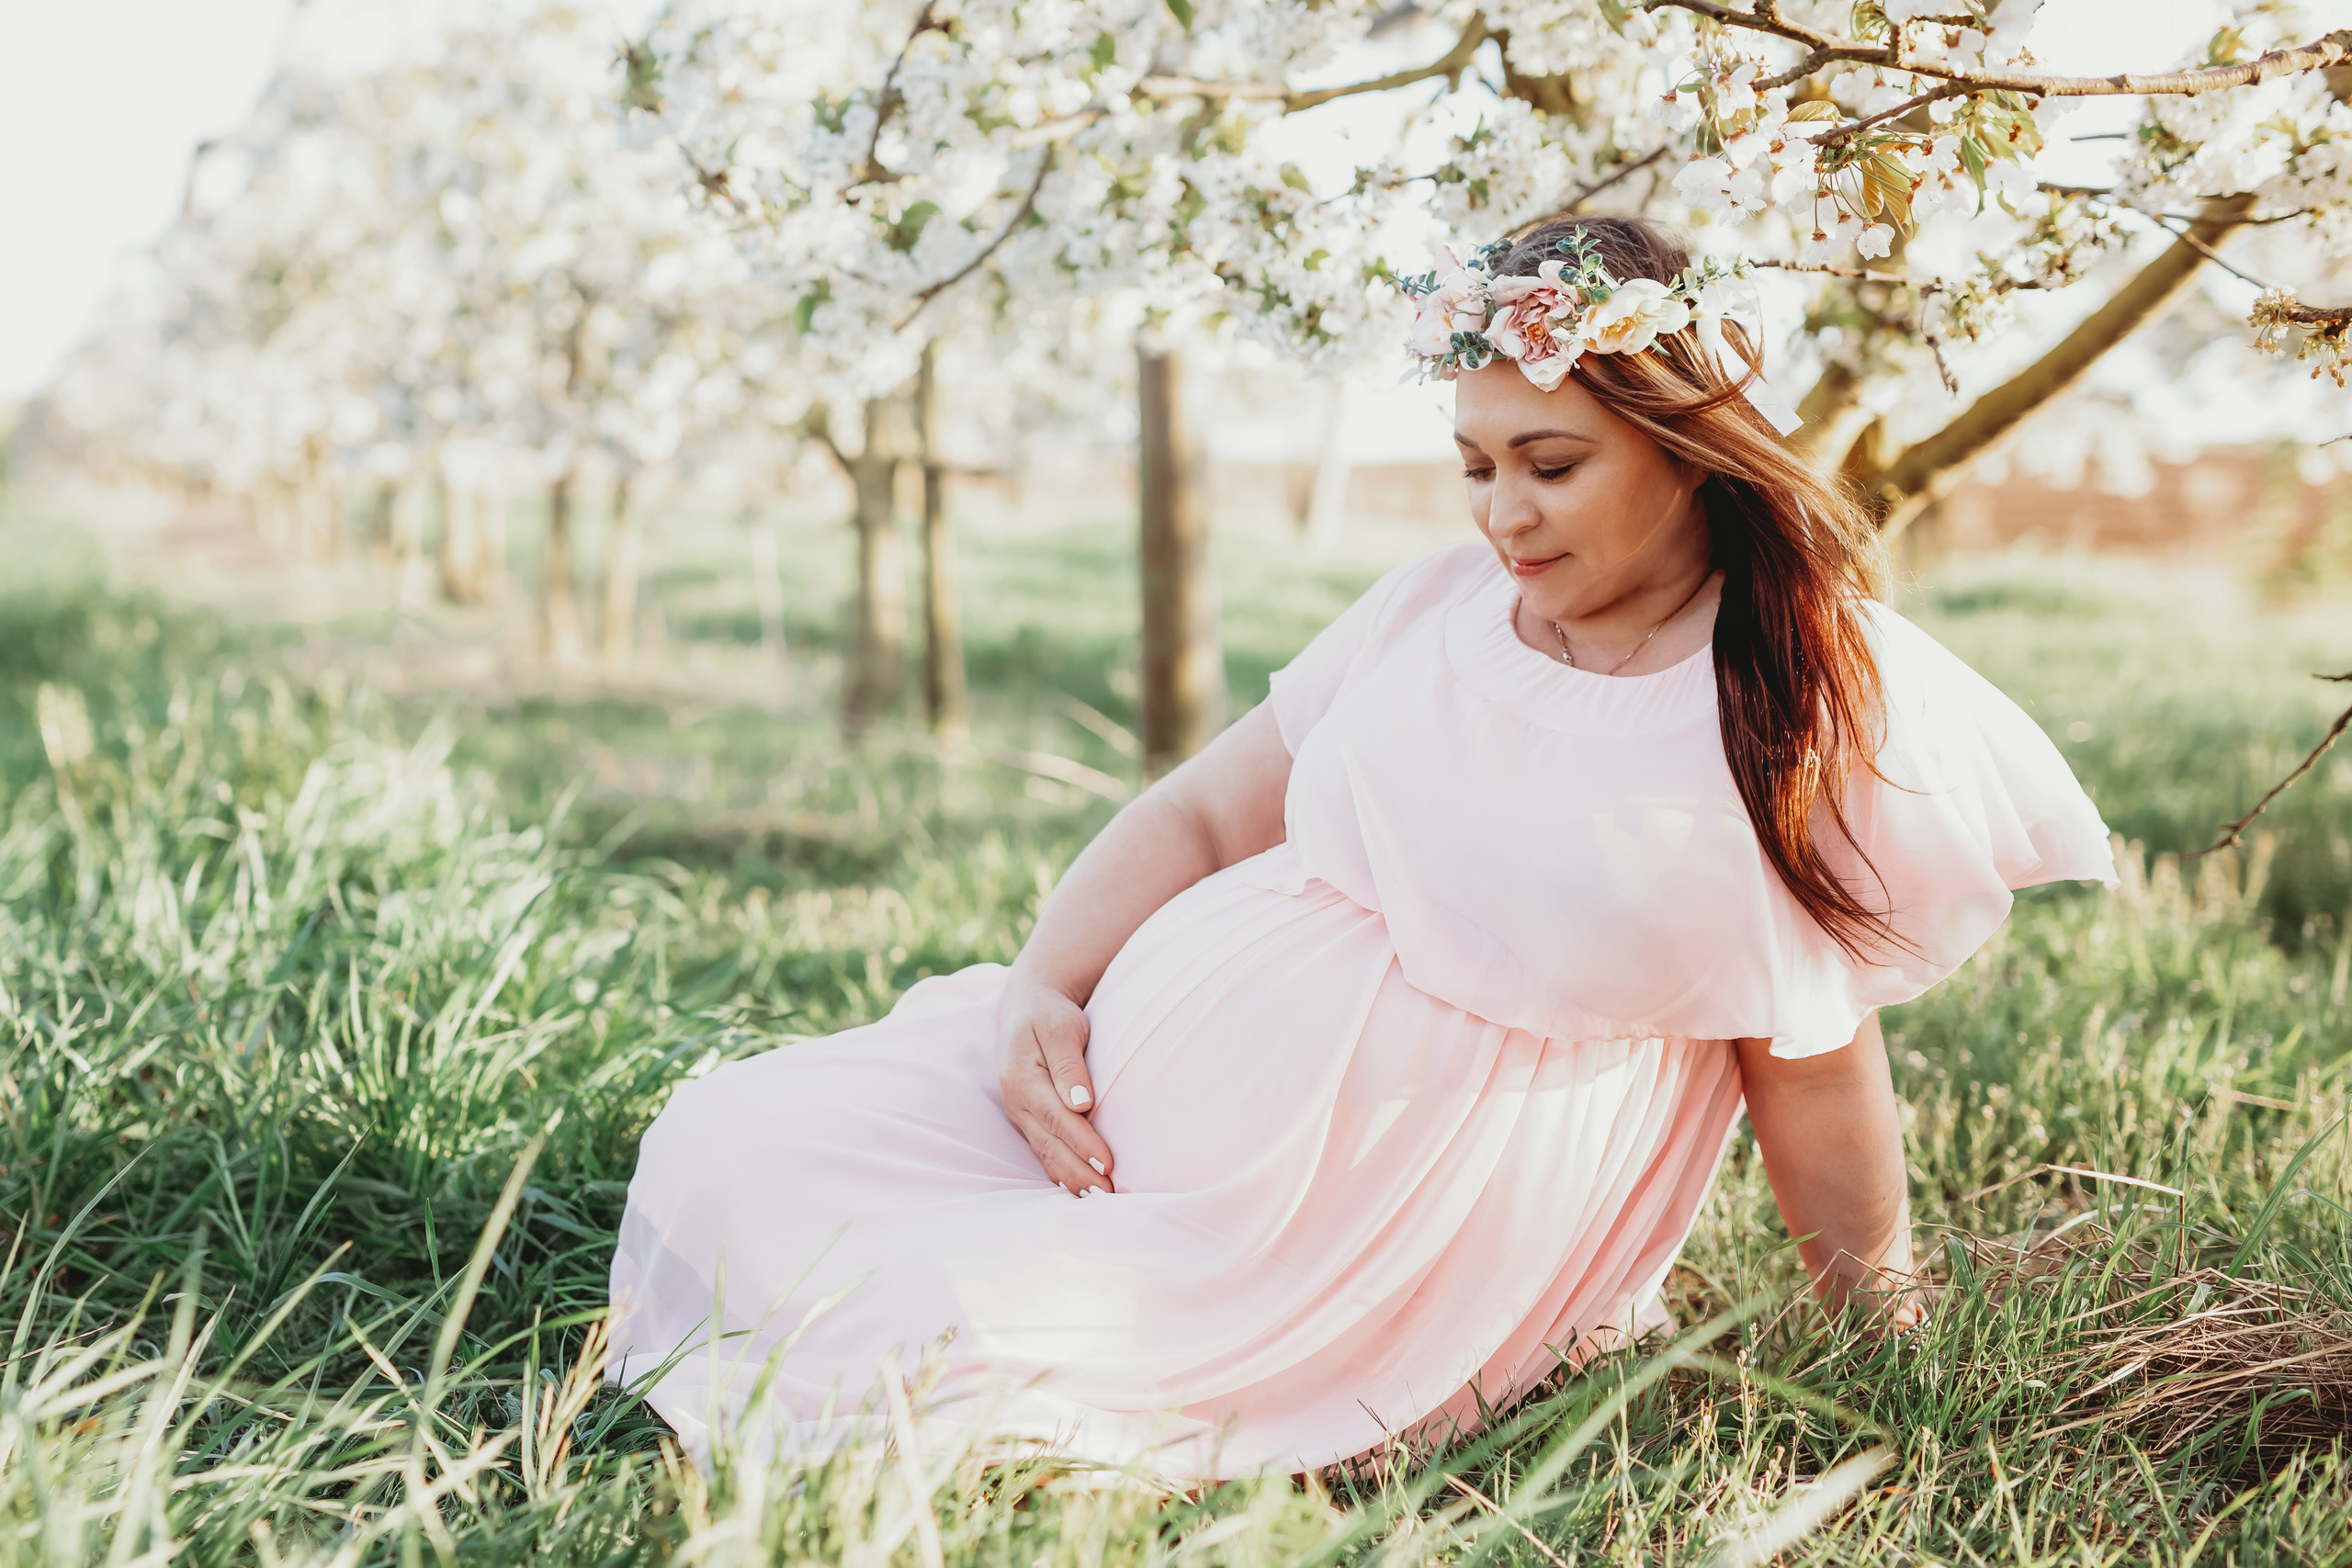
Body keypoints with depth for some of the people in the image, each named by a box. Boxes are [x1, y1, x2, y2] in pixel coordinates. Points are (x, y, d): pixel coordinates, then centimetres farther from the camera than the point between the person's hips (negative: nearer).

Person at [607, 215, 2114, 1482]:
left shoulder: (1797, 722, -7)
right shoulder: (1444, 606, 6)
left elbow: (1813, 1074, 2)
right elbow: (1198, 814, 9)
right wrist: (1048, 988, -7)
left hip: (1393, 1233, -5)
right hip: (1123, 1086, 6)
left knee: (940, 1353, -23)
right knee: (728, 1149, -6)